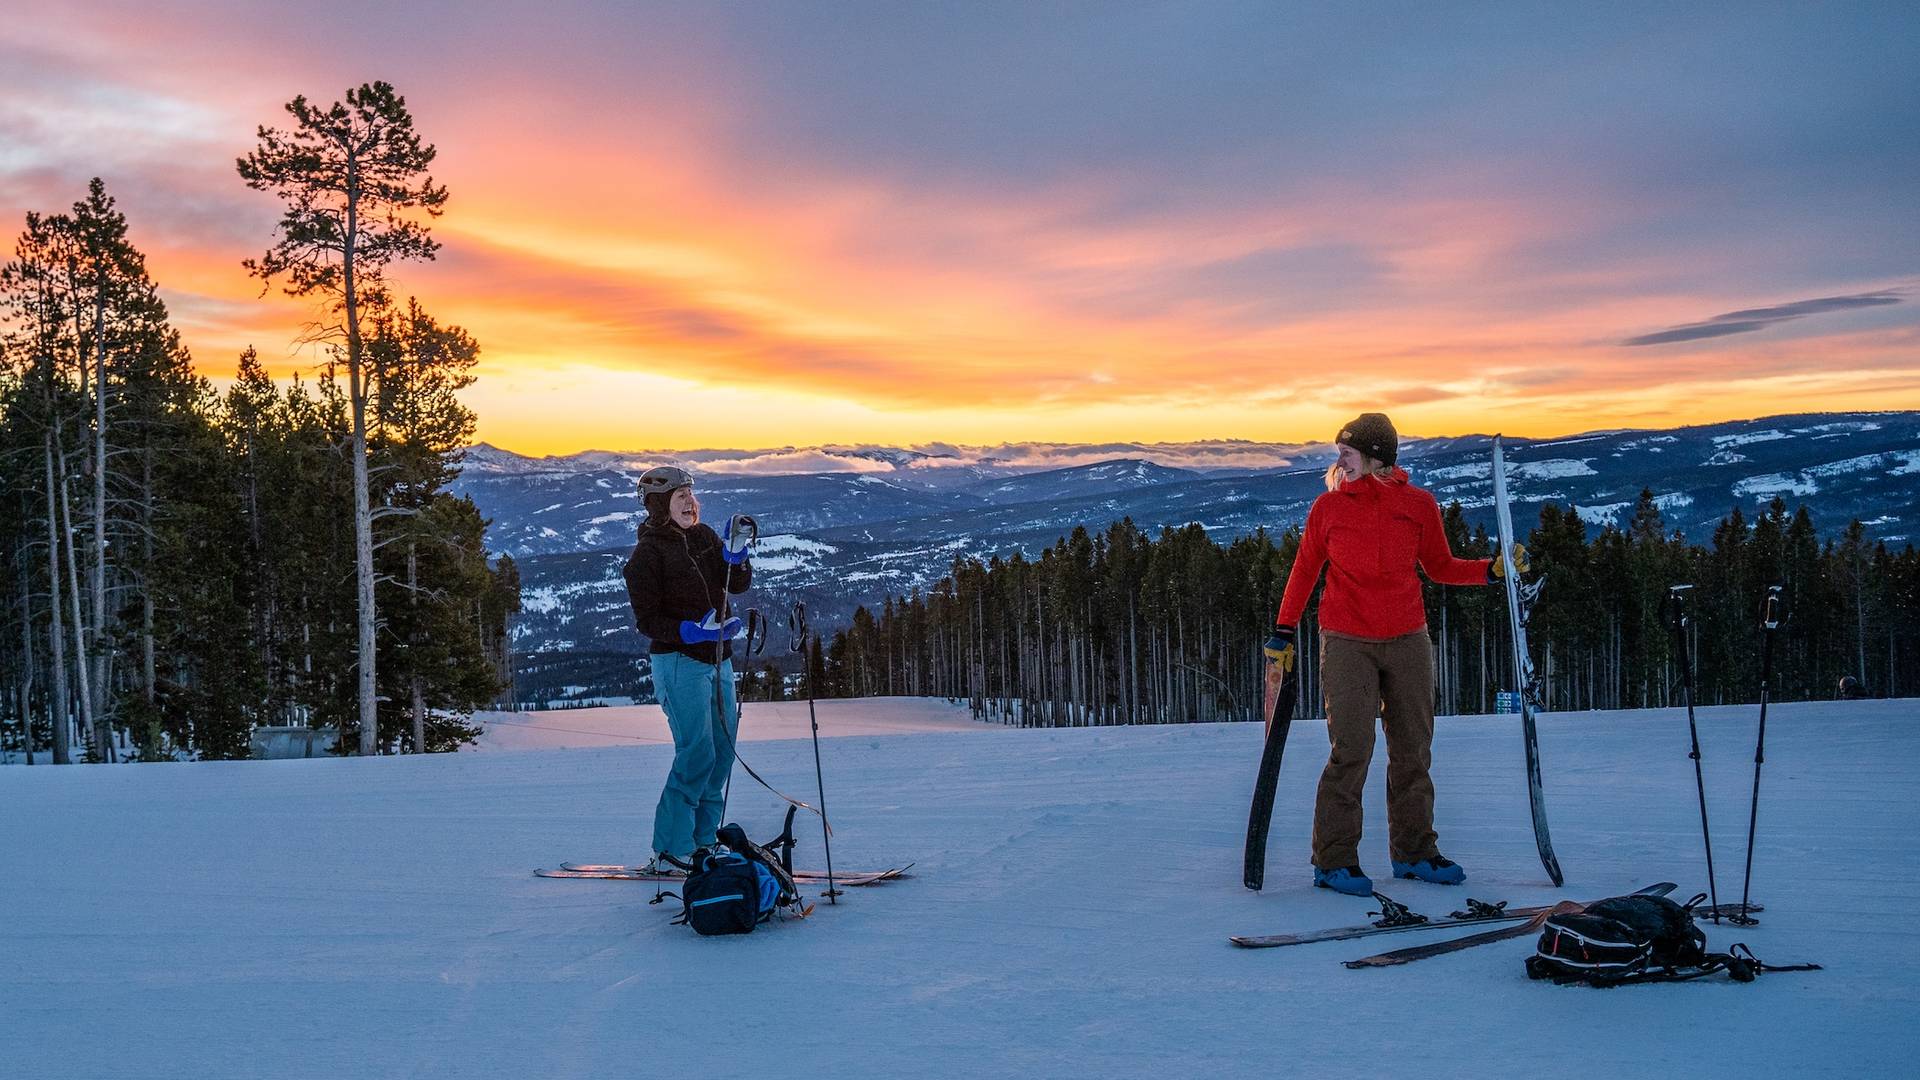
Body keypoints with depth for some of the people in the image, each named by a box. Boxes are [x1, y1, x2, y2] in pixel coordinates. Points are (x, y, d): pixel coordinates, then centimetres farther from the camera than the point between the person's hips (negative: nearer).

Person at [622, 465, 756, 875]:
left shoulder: (703, 536, 11)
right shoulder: (647, 554, -9)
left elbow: (738, 584, 9)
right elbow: (647, 621, -12)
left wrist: (736, 553, -9)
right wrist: (692, 631, -25)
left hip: (718, 660, 8)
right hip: (679, 661, -7)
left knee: (722, 752, 8)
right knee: (697, 754, -12)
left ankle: (703, 842, 18)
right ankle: (671, 852, -4)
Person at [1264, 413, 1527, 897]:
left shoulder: (1419, 504, 2)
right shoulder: (1328, 507, -1)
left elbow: (1440, 567, 11)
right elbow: (1305, 570, 8)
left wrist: (1494, 569, -3)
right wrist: (1283, 630, 7)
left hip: (1409, 642, 3)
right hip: (1346, 644, -3)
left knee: (1413, 749, 8)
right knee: (1351, 749, -8)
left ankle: (1414, 850, 20)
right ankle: (1334, 859, 0)